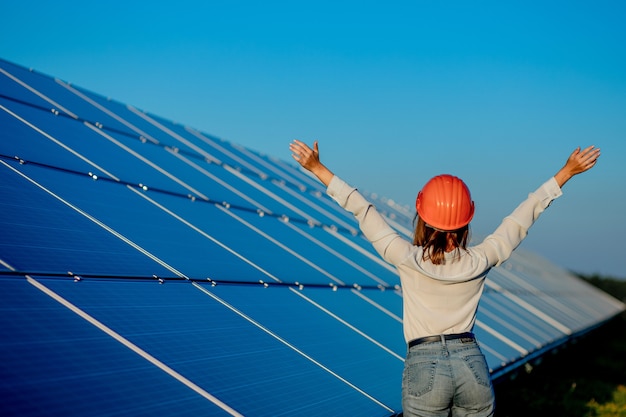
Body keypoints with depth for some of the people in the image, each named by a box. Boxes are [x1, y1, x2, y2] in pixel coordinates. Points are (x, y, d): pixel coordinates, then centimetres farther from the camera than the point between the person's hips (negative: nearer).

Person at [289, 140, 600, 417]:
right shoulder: (479, 262, -1)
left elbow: (361, 209, -4)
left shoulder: (408, 259, -7)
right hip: (473, 364, 2)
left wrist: (317, 168, 0)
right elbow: (521, 217, 7)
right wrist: (567, 172, 17)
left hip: (424, 366, -2)